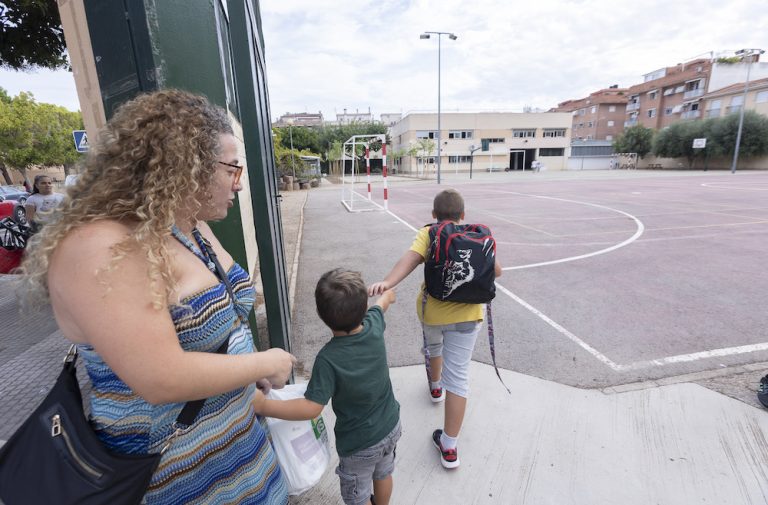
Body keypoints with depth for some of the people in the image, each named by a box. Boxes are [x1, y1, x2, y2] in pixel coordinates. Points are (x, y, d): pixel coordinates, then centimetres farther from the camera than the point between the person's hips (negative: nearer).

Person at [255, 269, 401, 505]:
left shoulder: (328, 359, -34)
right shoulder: (374, 325, -19)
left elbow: (311, 408, -33)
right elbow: (382, 304, 4)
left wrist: (263, 405, -27)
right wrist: (387, 294, 27)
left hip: (360, 443, -6)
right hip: (391, 427, 6)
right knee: (383, 474, 33)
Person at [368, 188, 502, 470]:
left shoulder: (427, 234, -6)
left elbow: (411, 258, -26)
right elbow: (496, 271, 3)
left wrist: (388, 282, -41)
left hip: (432, 309, 0)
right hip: (466, 313, 0)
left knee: (434, 346, 33)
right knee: (459, 375, 5)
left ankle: (435, 386, 61)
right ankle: (449, 446, 10)